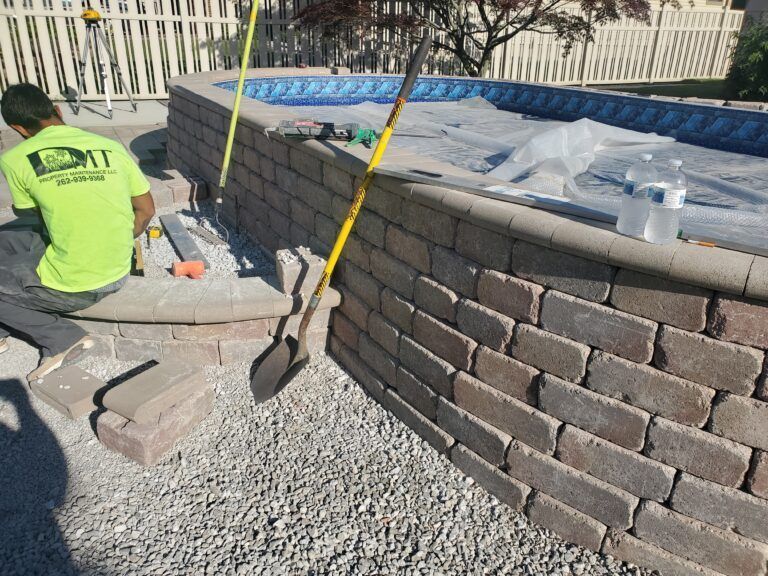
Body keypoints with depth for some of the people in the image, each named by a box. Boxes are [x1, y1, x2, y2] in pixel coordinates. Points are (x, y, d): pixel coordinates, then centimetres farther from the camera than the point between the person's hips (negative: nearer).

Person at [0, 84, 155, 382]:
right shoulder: (111, 147, -1)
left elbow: (25, 212, 7)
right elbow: (146, 210, 6)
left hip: (72, 288, -6)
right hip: (118, 276, 6)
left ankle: (62, 338, 12)